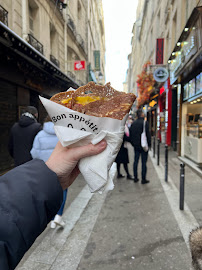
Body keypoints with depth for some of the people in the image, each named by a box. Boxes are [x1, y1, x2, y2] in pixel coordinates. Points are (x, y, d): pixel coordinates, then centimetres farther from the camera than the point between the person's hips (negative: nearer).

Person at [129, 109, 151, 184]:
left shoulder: (133, 123, 7)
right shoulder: (145, 122, -13)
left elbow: (130, 135, 11)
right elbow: (148, 134, -14)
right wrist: (149, 144, -5)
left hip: (136, 146, 6)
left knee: (136, 161, 13)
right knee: (144, 162, 1)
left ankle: (135, 178, 20)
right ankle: (143, 179, 7)